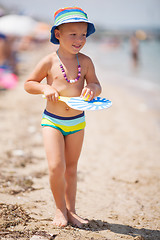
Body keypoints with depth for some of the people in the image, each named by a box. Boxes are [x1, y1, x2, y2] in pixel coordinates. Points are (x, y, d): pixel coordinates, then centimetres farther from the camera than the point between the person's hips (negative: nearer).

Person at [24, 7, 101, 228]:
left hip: (77, 122, 3)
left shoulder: (85, 62, -2)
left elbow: (97, 85, 5)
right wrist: (45, 88, -20)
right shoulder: (49, 62, -9)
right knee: (56, 167, -13)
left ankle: (71, 210, 25)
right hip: (52, 122, -3)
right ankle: (60, 209, 10)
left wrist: (92, 88, -18)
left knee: (71, 168, 12)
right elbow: (28, 84, 0)